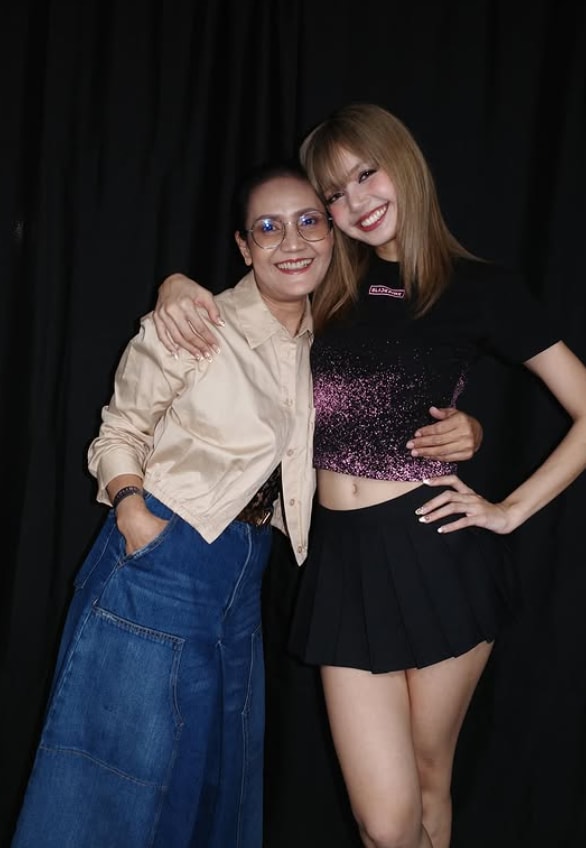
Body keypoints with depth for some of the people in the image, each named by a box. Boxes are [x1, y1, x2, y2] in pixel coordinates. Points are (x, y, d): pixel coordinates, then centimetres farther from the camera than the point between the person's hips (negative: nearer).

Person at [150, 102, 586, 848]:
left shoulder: (478, 289, 1)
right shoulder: (330, 290, 11)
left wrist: (511, 511, -3)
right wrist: (177, 287, -4)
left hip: (436, 553, -2)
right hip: (343, 559, 3)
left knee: (427, 780, 15)